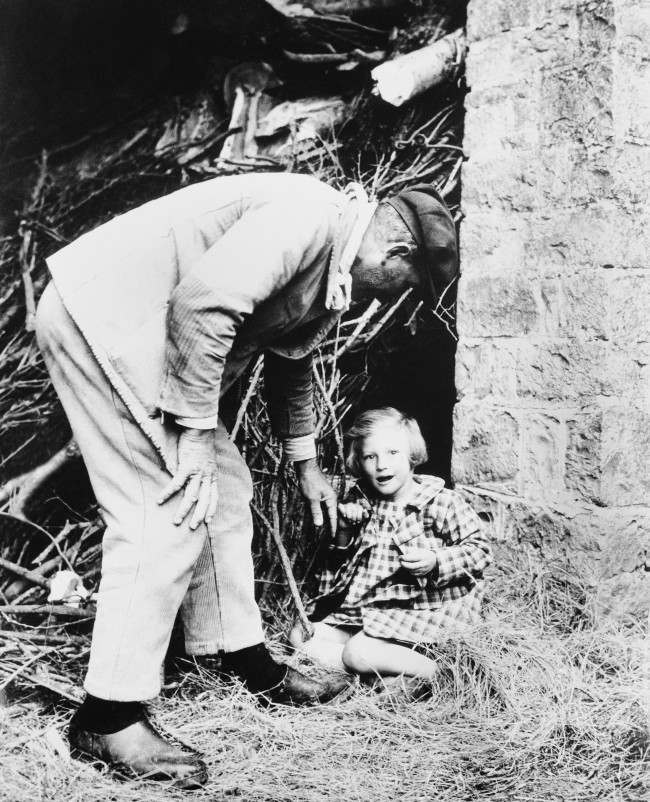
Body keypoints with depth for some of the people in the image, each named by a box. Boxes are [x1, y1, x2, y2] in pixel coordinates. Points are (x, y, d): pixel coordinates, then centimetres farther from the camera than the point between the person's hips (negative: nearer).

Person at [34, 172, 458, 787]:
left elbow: (290, 360, 28)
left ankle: (246, 661, 24)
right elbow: (202, 301, -29)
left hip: (135, 327, 11)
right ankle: (108, 718, -5)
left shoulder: (333, 269, 13)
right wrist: (196, 430, -22)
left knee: (222, 489, 12)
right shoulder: (311, 217, -19)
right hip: (98, 311, -11)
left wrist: (305, 462, 32)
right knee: (167, 512, -13)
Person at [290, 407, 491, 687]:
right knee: (301, 637, -4)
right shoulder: (358, 505, 5)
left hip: (419, 609, -7)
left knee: (358, 653, -27)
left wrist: (436, 561, -24)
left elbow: (479, 549, -9)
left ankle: (434, 672, -10)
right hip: (363, 609, 7)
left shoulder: (443, 503, -10)